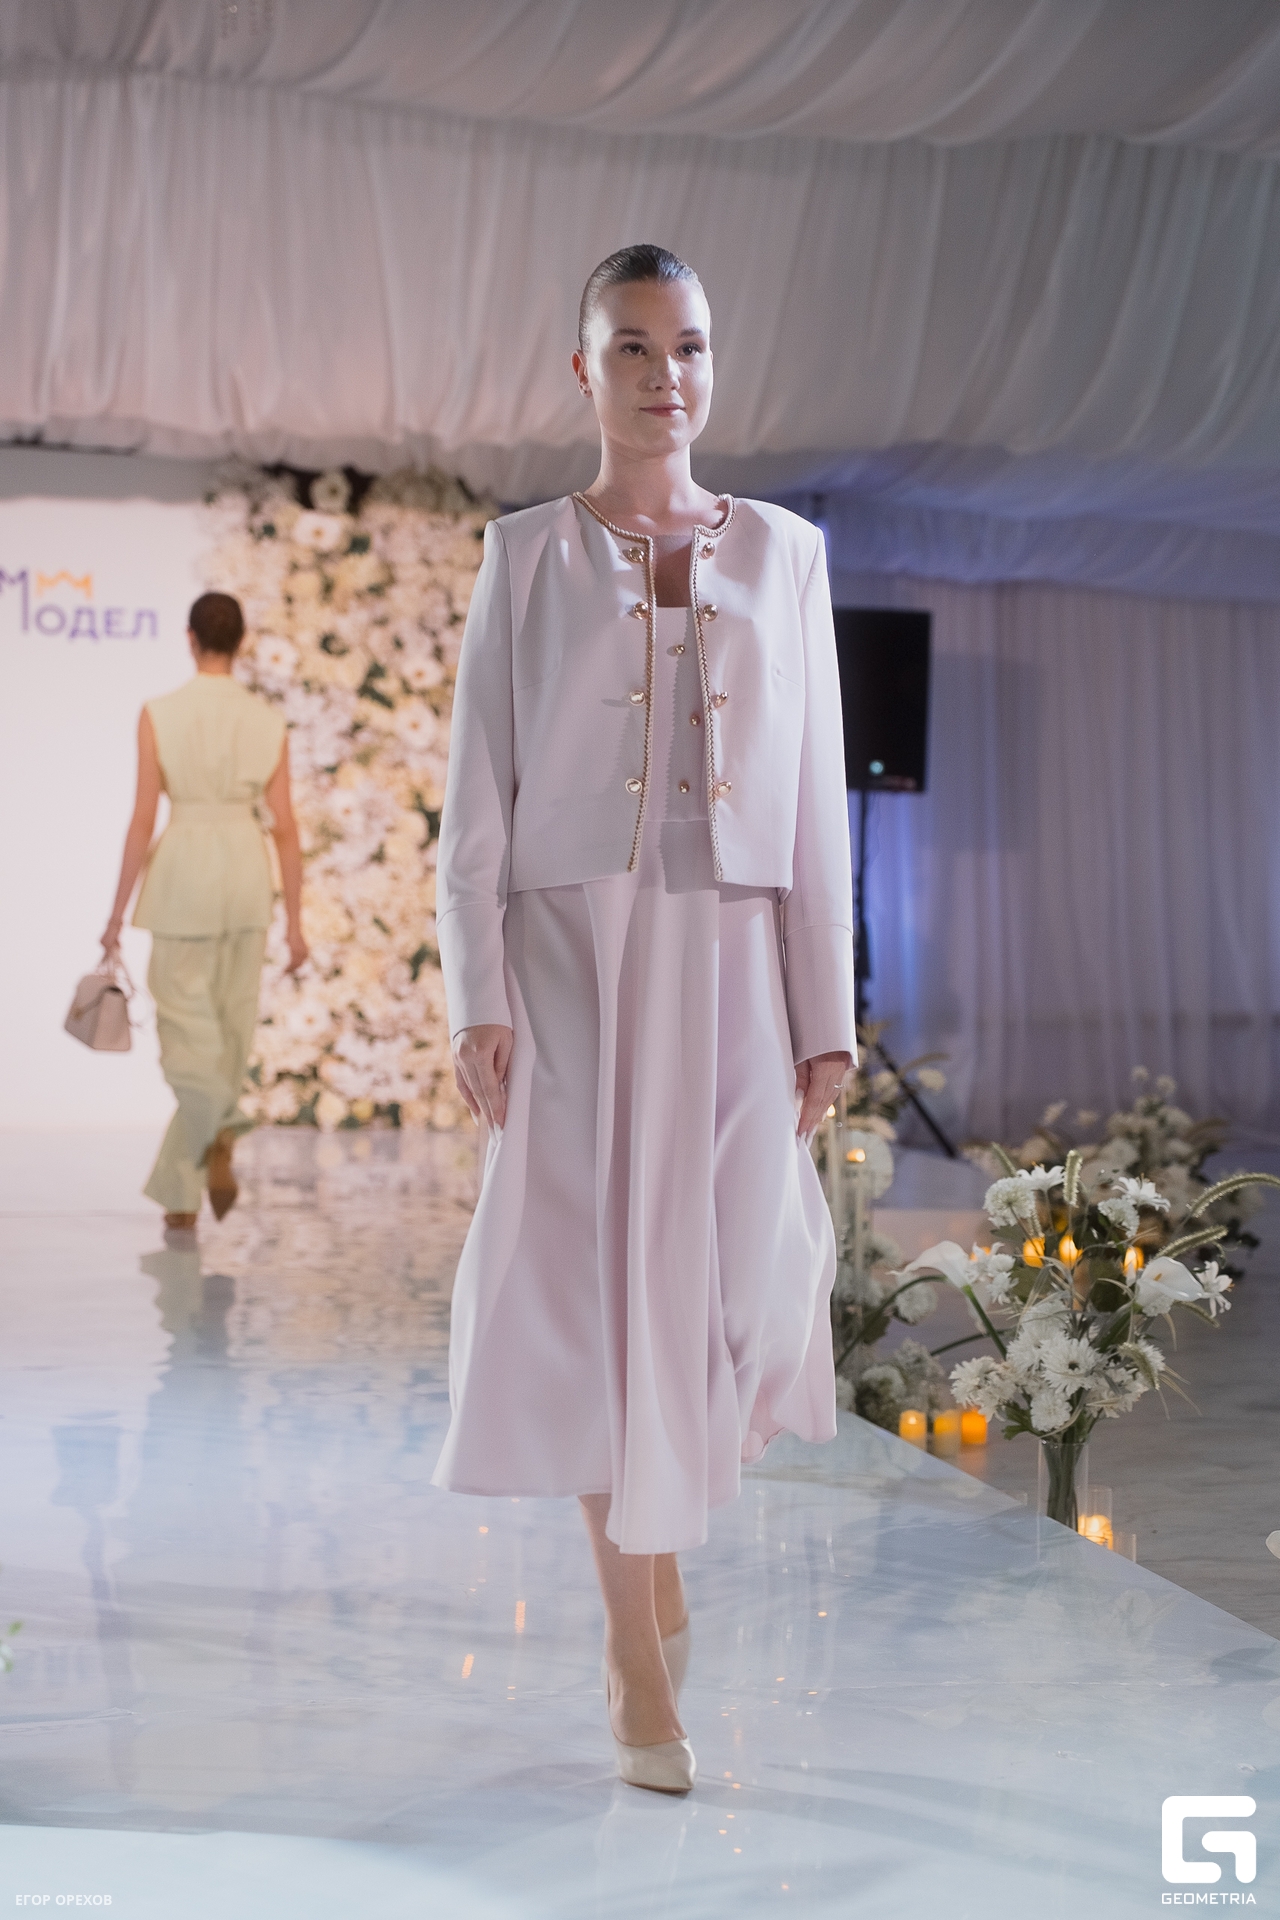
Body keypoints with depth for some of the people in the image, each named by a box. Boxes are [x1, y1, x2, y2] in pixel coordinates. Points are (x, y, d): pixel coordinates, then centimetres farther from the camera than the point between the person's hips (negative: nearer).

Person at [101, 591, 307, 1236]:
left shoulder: (159, 715, -7)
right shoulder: (267, 721, 0)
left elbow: (142, 820, -8)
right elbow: (285, 827, 0)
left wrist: (117, 912, 0)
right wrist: (294, 922, 5)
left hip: (182, 873, -2)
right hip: (247, 873, 2)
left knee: (188, 1033, 3)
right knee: (230, 1029, 17)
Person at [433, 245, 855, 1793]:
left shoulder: (784, 555, 8)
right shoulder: (524, 559, 4)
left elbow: (812, 798, 6)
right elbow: (477, 798, 1)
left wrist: (827, 1019, 1)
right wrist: (478, 1002, -9)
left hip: (733, 968, 2)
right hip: (575, 963, -2)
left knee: (742, 1283, -1)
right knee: (599, 1285, -4)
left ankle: (662, 1500, 33)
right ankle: (639, 1643, 9)